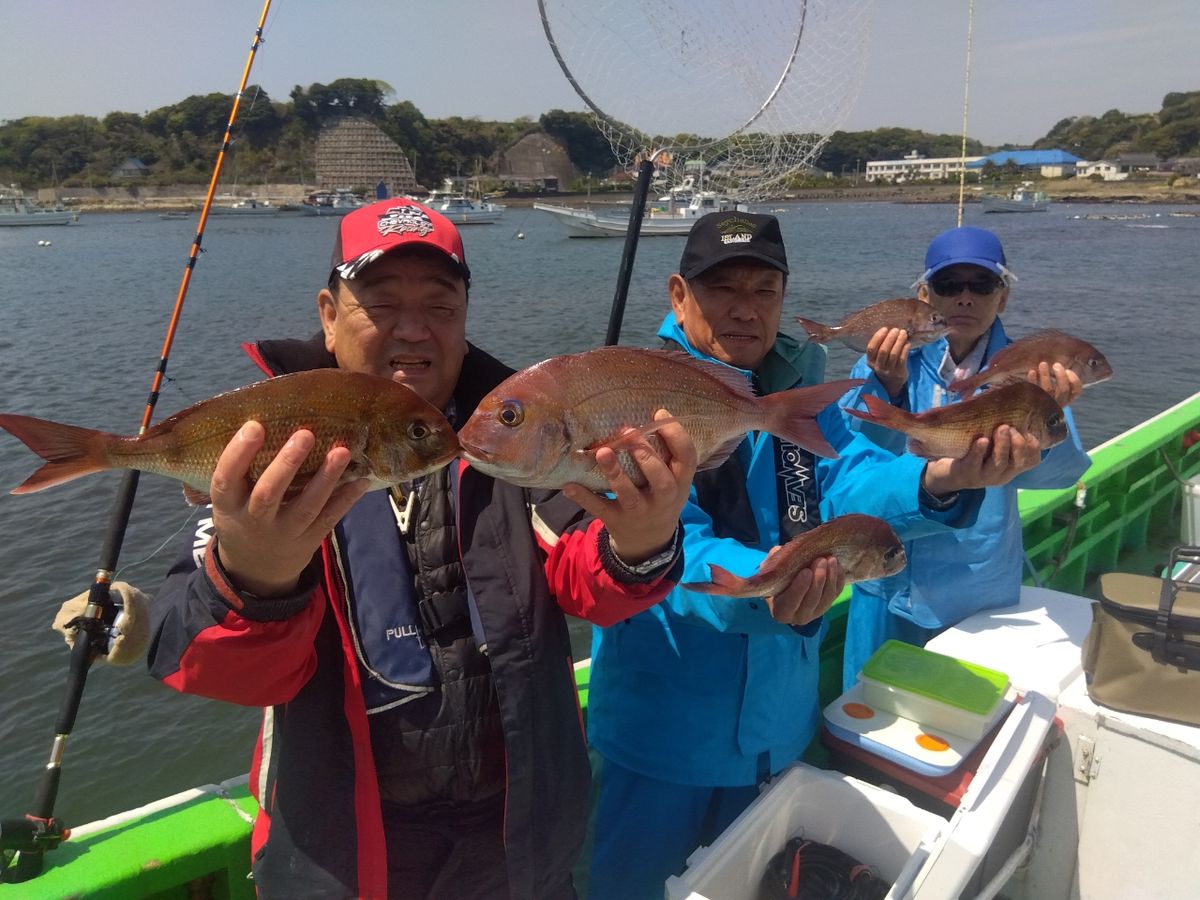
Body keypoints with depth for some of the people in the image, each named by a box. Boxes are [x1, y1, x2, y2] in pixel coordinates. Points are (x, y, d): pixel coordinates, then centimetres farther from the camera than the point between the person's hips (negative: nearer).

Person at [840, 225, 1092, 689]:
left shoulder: (1024, 372, -8)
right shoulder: (886, 361, -7)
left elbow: (1064, 468, -24)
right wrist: (887, 388, -36)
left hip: (981, 596, 0)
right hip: (887, 587, 1)